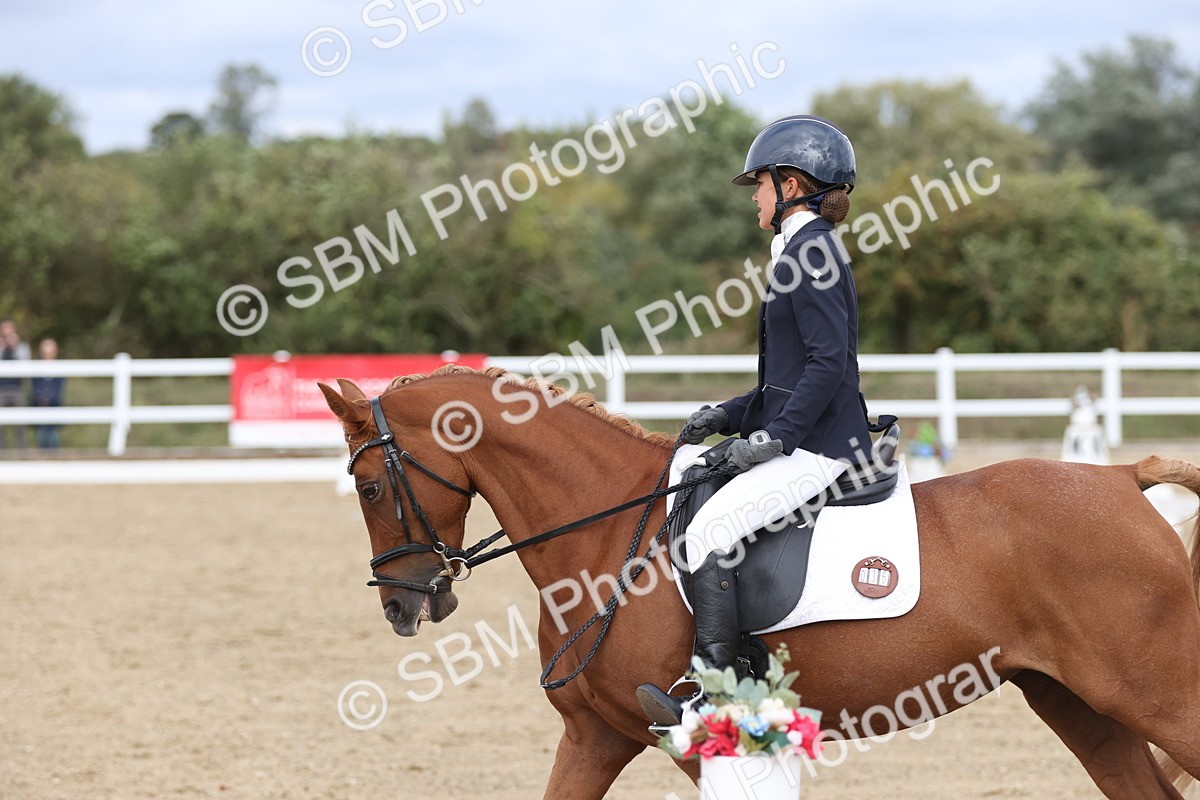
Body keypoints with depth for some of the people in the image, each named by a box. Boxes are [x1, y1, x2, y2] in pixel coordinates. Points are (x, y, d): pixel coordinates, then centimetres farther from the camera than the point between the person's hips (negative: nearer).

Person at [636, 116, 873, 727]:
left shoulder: (806, 253, -13)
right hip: (806, 442, 11)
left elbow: (829, 361, -22)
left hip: (816, 448, -11)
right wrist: (730, 416, 15)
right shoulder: (807, 249, 18)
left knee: (705, 534, -20)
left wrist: (774, 437, -22)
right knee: (693, 503, 18)